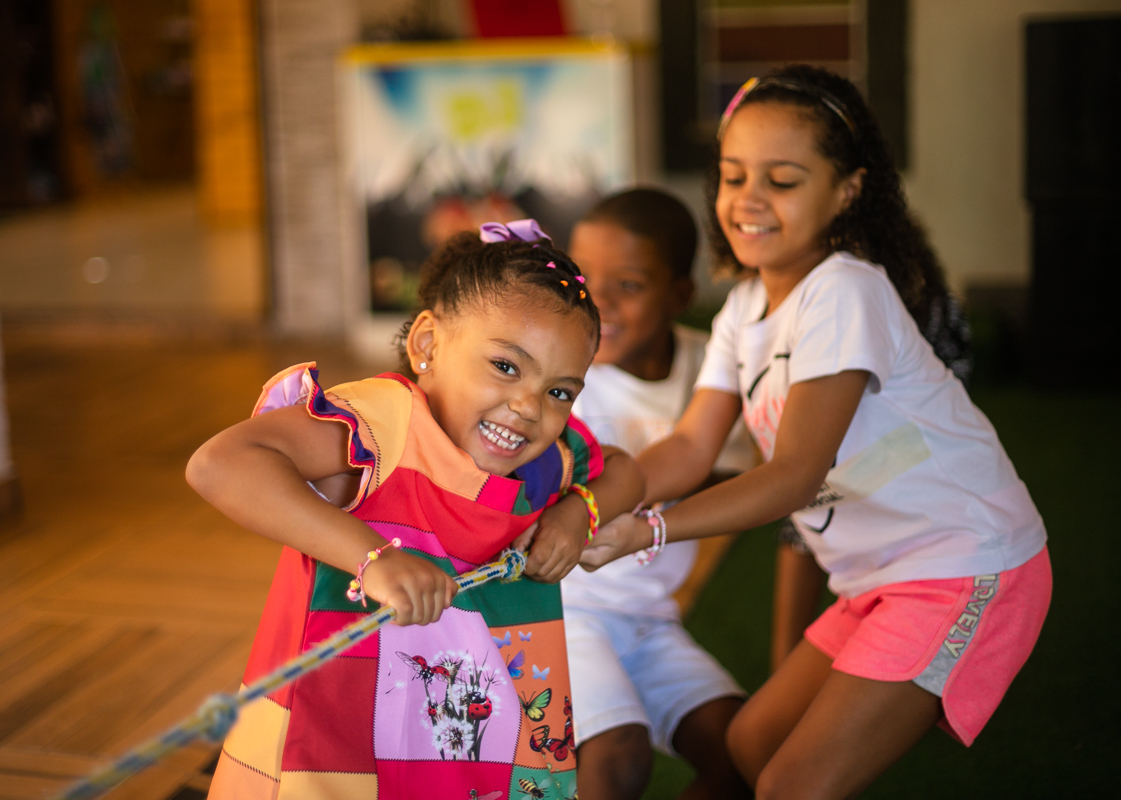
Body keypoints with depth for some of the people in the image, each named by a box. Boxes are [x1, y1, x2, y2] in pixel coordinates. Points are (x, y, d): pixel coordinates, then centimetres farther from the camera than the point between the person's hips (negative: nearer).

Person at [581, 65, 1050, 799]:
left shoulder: (843, 293, -21)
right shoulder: (748, 304, 7)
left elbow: (797, 473, -27)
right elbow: (692, 445, 2)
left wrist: (645, 531, -35)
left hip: (969, 567, -9)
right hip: (881, 578, 9)